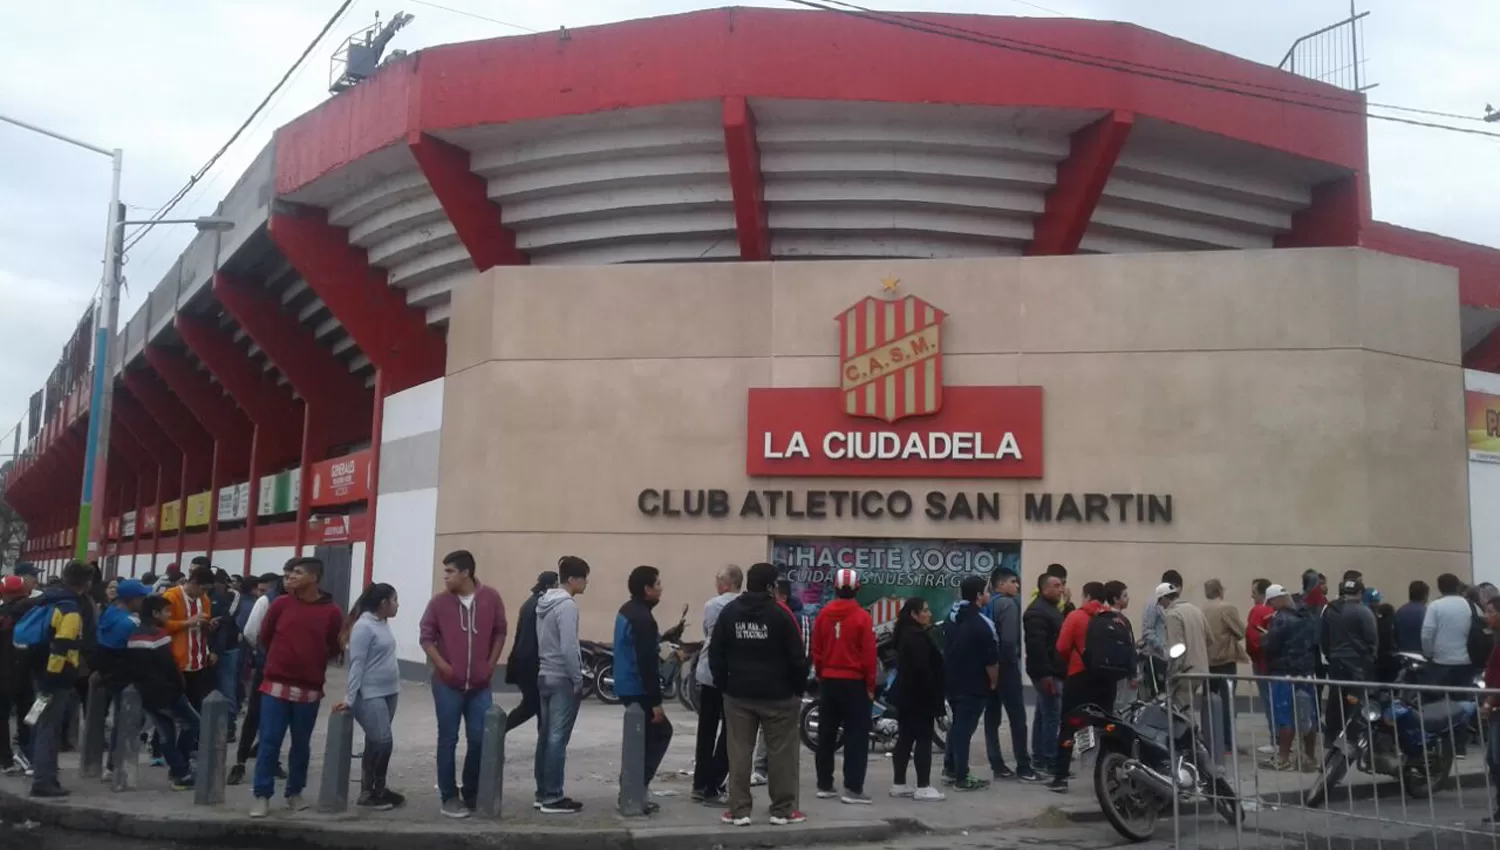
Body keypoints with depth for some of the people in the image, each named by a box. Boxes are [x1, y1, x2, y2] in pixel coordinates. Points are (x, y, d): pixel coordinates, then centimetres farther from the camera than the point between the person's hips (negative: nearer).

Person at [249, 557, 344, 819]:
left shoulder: (331, 612, -4)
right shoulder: (281, 604, -1)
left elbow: (334, 649, 8)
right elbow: (264, 637, 11)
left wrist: (313, 663, 7)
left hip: (309, 689, 0)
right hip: (276, 684, 0)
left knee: (301, 744, 9)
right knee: (269, 741, -1)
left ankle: (295, 793, 23)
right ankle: (262, 796, 7)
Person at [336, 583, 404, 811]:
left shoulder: (383, 624, 11)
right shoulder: (364, 627, -15)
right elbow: (357, 664, -18)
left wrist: (394, 687, 13)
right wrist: (350, 698, -19)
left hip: (388, 692, 9)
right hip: (370, 695, -9)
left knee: (377, 742, 14)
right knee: (382, 741, -11)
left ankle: (378, 789, 21)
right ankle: (366, 794, -1)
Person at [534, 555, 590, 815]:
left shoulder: (545, 603, 12)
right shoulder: (567, 605, -16)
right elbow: (568, 648, -21)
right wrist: (578, 680, -13)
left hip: (544, 676, 9)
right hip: (562, 679, -9)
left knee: (545, 737, 11)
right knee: (557, 739, -5)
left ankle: (543, 793, 17)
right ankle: (553, 798, -2)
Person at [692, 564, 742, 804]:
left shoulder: (710, 605, 2)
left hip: (708, 674, 4)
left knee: (706, 731, 14)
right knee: (728, 733, 3)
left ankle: (700, 785, 18)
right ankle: (712, 789, 0)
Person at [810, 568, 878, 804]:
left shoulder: (823, 614, 0)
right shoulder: (862, 617, -12)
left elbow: (816, 650, 4)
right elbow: (869, 654, -11)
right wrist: (871, 685, -1)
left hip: (828, 681, 4)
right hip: (854, 682, -4)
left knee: (826, 735, 13)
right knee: (856, 736, 1)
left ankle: (824, 785, 18)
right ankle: (853, 788, -4)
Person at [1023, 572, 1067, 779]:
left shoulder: (1050, 608, 18)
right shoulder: (1037, 611, -16)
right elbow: (1037, 646, -23)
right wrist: (1045, 674, -26)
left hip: (1053, 672, 11)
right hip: (1047, 673, -11)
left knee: (1043, 715, 13)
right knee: (1052, 716, -9)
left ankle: (1039, 759, 19)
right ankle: (1050, 761, -6)